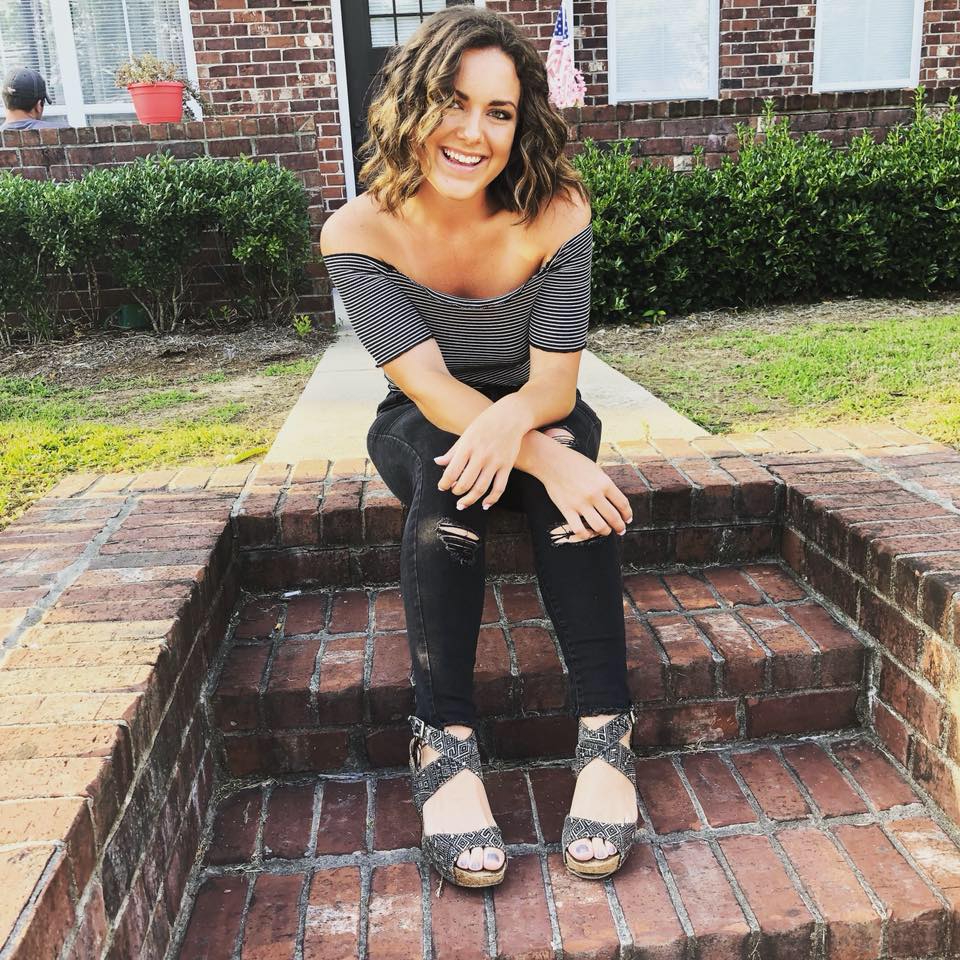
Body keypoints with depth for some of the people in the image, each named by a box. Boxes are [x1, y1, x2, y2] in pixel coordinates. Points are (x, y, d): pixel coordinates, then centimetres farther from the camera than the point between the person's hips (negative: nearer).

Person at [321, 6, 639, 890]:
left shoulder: (555, 215, -16)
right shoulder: (360, 232, -18)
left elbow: (555, 384, -19)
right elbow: (429, 386, -26)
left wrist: (513, 421, -43)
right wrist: (545, 458, -41)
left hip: (534, 415, 1)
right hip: (421, 426, -1)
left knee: (562, 439, -34)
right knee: (447, 465, -36)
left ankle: (607, 733, -32)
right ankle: (445, 742, -34)